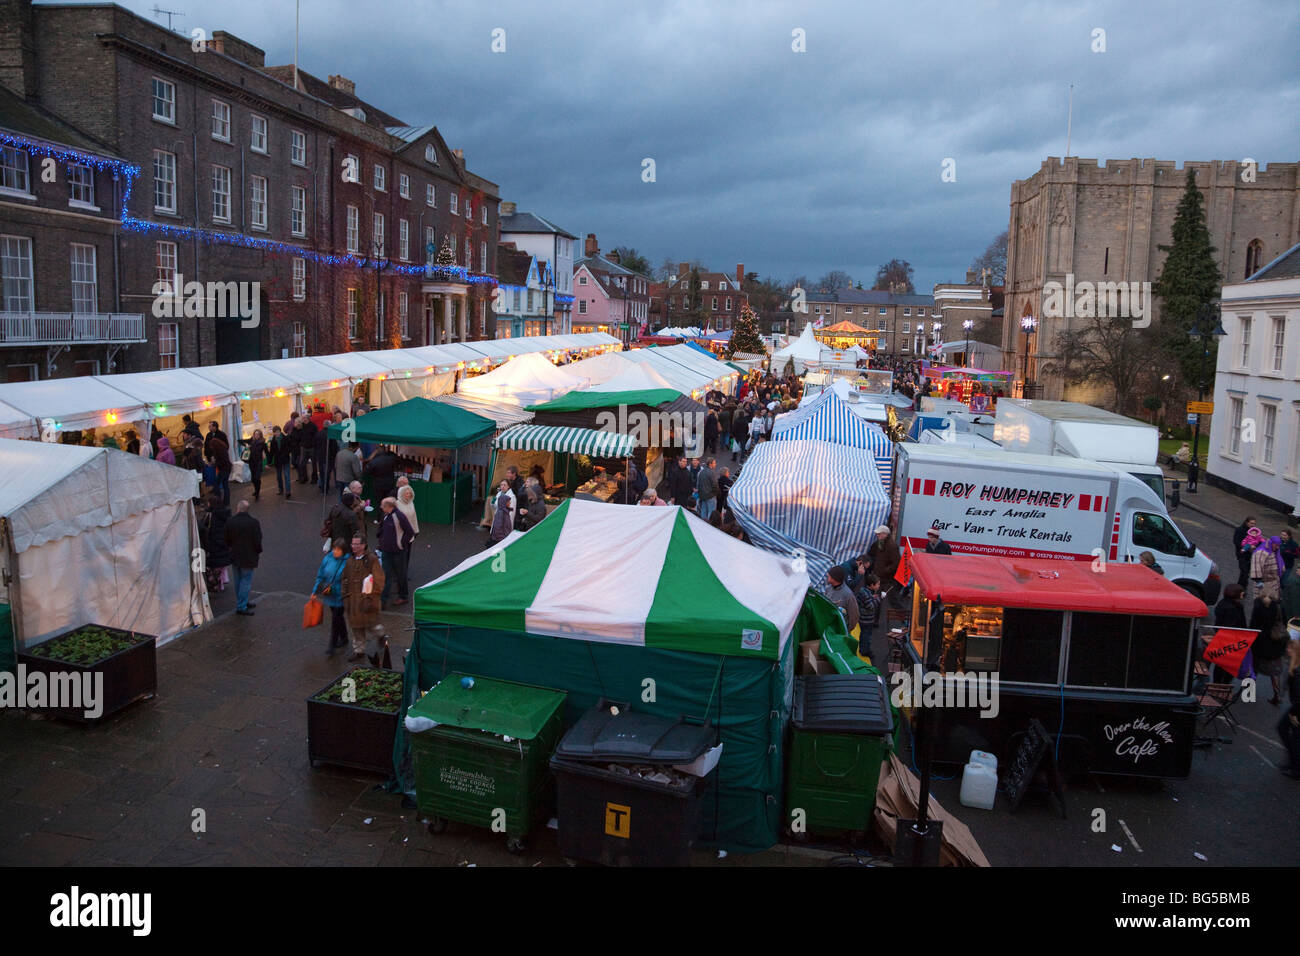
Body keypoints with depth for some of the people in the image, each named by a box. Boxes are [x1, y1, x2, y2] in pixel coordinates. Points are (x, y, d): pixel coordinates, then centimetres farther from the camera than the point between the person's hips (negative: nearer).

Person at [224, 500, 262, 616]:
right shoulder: (253, 522, -16)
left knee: (238, 581, 17)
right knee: (246, 581, 2)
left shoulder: (230, 522, -5)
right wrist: (258, 551, 4)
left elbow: (227, 541, 4)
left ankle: (242, 603, 30)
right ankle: (241, 607, 2)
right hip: (248, 557, -5)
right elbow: (258, 541, -15)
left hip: (235, 556, 5)